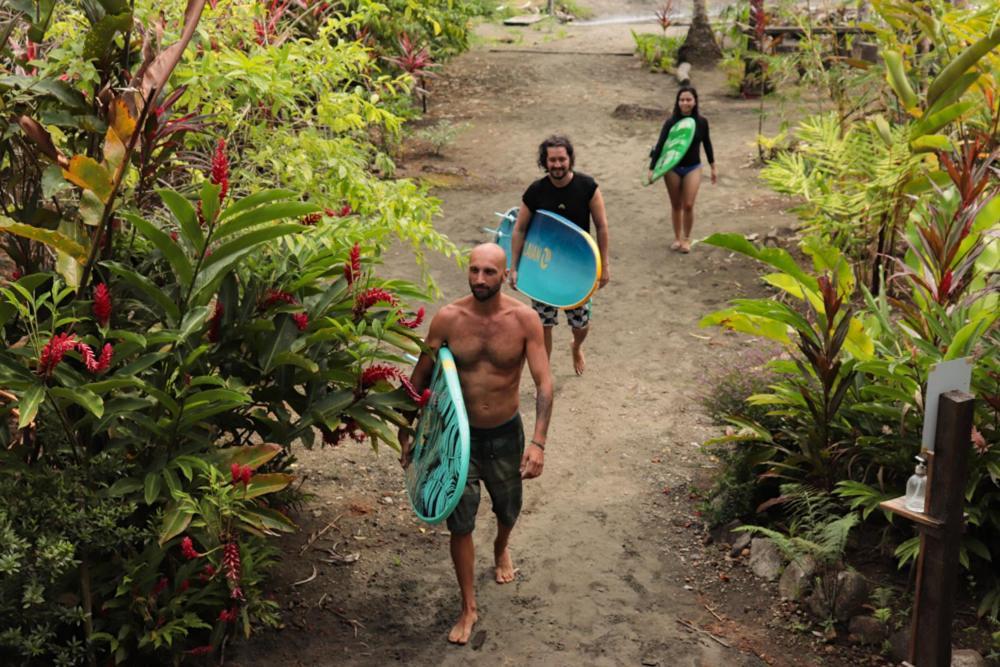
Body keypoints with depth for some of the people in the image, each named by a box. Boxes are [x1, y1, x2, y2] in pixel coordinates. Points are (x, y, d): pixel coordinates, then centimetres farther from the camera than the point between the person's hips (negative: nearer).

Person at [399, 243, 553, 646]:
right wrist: (405, 432, 2)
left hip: (506, 433, 1)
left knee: (508, 510, 22)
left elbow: (543, 383, -17)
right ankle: (468, 608, 20)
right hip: (460, 433, 0)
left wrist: (538, 442, -26)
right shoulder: (448, 319, -14)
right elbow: (420, 377, -2)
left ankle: (501, 549, 59)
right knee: (460, 523, 1)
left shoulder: (524, 320, -16)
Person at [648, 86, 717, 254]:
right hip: (672, 168, 0)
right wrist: (652, 169, -18)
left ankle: (687, 238, 15)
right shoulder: (671, 122, -12)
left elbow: (707, 144, 6)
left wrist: (713, 167, 13)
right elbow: (660, 145, -11)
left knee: (688, 206, -5)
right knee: (676, 205, 10)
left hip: (693, 168, 0)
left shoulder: (701, 122, -7)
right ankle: (677, 238, 27)